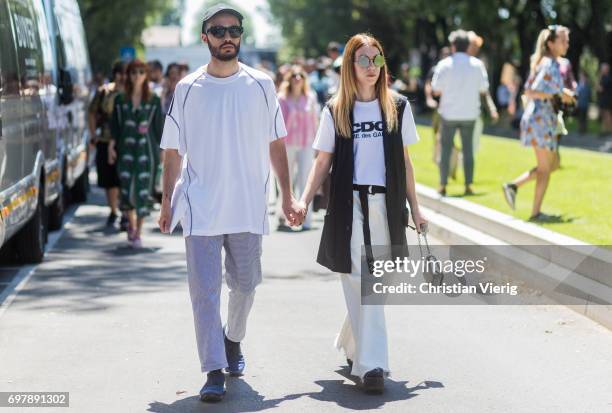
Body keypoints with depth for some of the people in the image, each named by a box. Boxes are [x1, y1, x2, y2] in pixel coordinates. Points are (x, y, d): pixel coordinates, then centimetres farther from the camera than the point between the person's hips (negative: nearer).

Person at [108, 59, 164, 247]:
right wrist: (112, 146, 0)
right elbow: (115, 126, 8)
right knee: (127, 188, 2)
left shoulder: (154, 100, 3)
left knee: (143, 190, -5)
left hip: (146, 149, -1)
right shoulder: (120, 100, 6)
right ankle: (131, 223, 29)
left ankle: (138, 232, 3)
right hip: (126, 149, 1)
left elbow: (159, 126, 5)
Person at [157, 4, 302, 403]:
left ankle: (233, 339, 40)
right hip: (200, 207, -1)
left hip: (248, 205, 1)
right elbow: (173, 150, 7)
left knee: (245, 283, 13)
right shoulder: (187, 89, 1)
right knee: (204, 290, -6)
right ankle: (214, 371, -3)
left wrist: (287, 197, 4)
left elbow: (276, 144, 8)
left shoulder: (261, 85, 3)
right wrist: (167, 200, 4)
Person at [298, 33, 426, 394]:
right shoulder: (335, 111, 3)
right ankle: (371, 364, -11)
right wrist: (304, 201, -9)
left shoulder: (398, 107, 7)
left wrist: (415, 208, 11)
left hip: (386, 204, 2)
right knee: (362, 282, -8)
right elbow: (323, 162, 4)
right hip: (349, 204, -2)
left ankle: (352, 343, 31)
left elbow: (405, 161, 11)